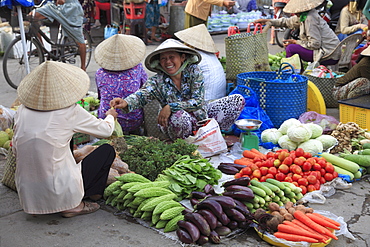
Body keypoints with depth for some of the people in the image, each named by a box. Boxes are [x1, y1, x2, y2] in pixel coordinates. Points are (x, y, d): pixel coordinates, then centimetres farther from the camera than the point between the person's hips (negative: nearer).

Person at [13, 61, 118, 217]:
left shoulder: (22, 110, -1)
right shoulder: (70, 112, -13)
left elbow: (15, 150, 9)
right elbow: (106, 131, 1)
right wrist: (110, 116, 24)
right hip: (60, 195, -6)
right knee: (107, 150, 11)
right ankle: (74, 205, 9)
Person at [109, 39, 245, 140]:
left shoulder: (193, 71, -9)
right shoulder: (158, 81, -11)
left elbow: (198, 101, -16)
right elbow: (142, 95, -28)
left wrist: (170, 107, -27)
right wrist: (126, 103, -51)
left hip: (201, 116, 3)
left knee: (238, 100, -7)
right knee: (179, 116, -41)